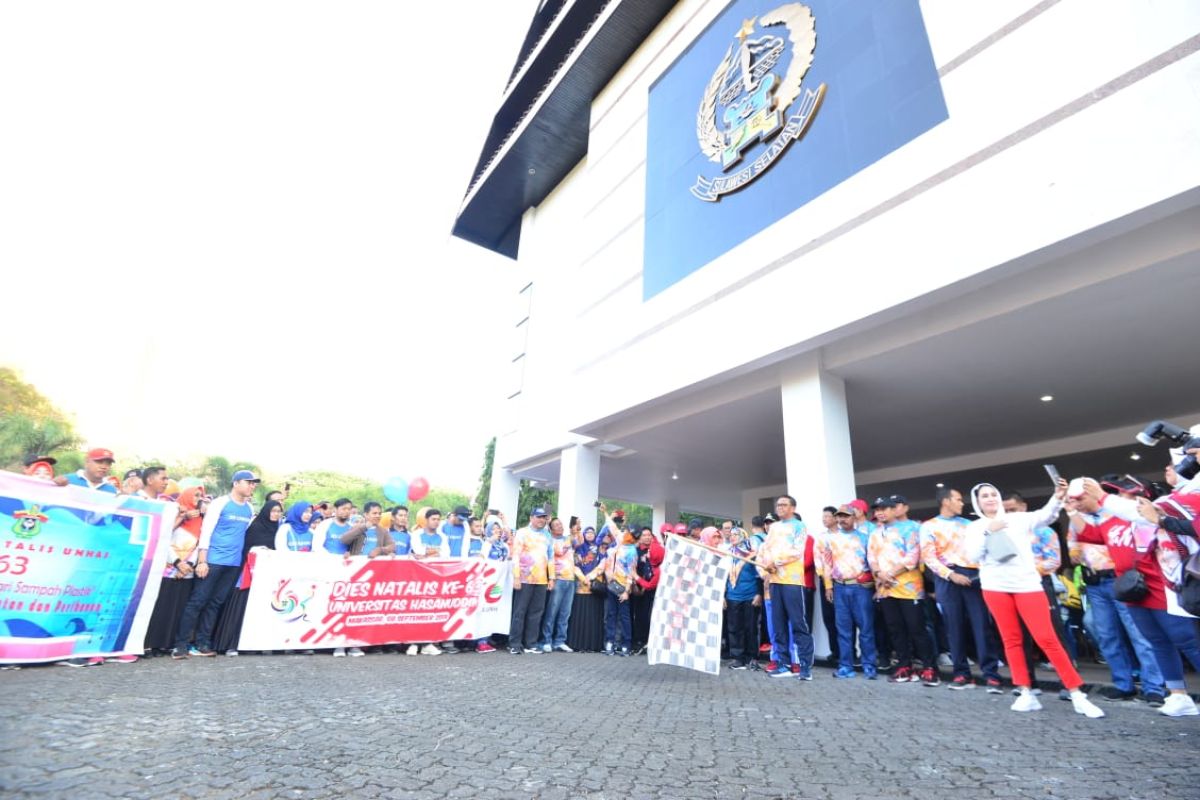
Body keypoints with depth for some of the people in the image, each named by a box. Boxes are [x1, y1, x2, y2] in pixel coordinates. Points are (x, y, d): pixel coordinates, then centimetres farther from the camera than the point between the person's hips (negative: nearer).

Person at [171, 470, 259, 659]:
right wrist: (202, 560, -14)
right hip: (213, 560, -5)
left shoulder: (250, 509, 11)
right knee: (198, 600, -2)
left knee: (216, 603, 9)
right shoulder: (220, 503, -6)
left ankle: (202, 643, 16)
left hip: (235, 563, 5)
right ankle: (181, 644, 7)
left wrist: (245, 560, 12)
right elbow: (205, 532, -9)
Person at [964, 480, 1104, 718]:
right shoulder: (974, 528, 8)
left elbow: (1044, 515, -10)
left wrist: (1057, 498, -27)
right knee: (1011, 640, 5)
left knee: (1047, 639, -5)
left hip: (1027, 584, -1)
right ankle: (1026, 693, 13)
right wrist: (988, 531, -12)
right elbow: (973, 556, -4)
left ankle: (1077, 695, 4)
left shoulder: (1018, 519, 8)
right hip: (995, 587, 1)